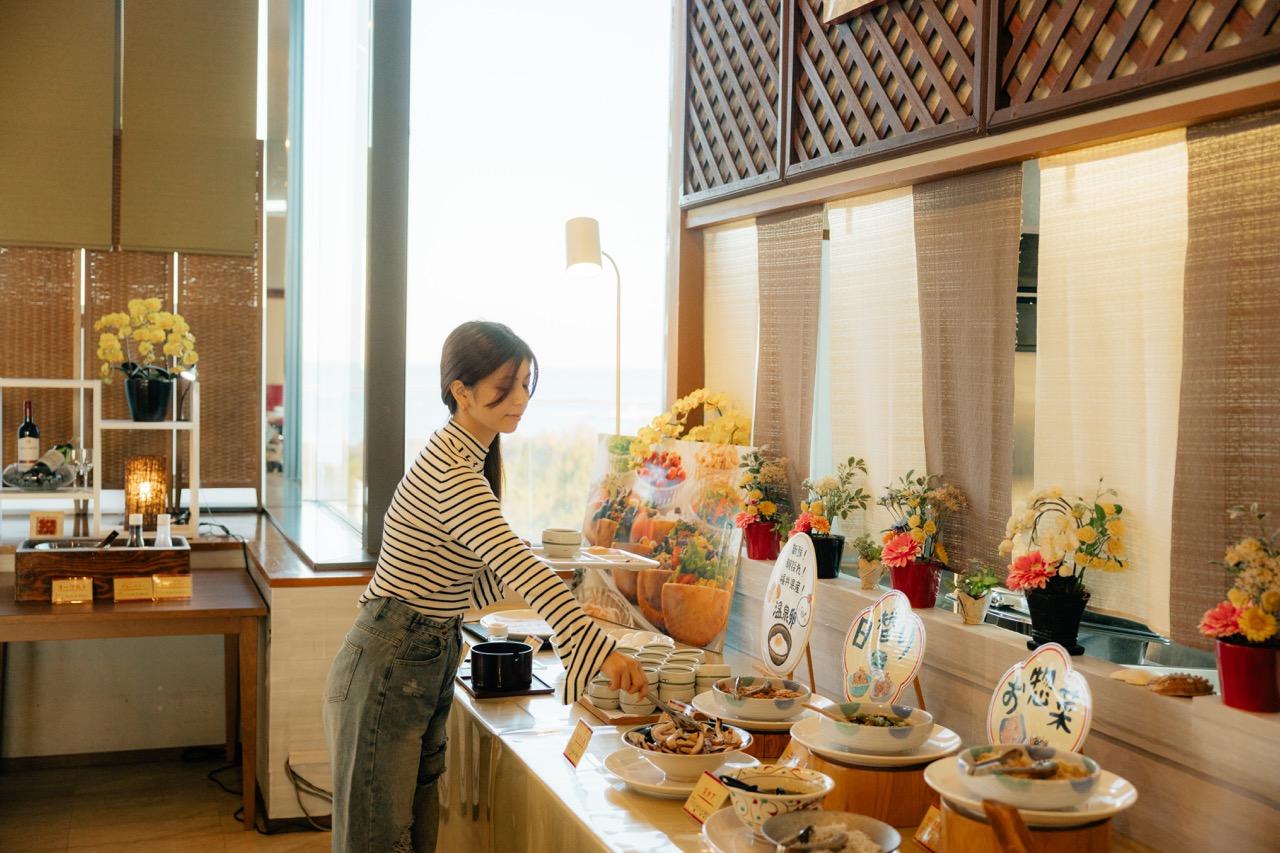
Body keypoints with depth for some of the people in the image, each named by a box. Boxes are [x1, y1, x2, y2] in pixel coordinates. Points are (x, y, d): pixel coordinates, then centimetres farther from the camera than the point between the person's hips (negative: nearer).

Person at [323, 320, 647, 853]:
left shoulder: (466, 457, 10)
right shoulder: (449, 469, -21)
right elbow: (518, 564, -31)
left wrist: (508, 564, -1)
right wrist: (600, 649, -35)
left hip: (427, 666, 9)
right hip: (386, 671, -9)